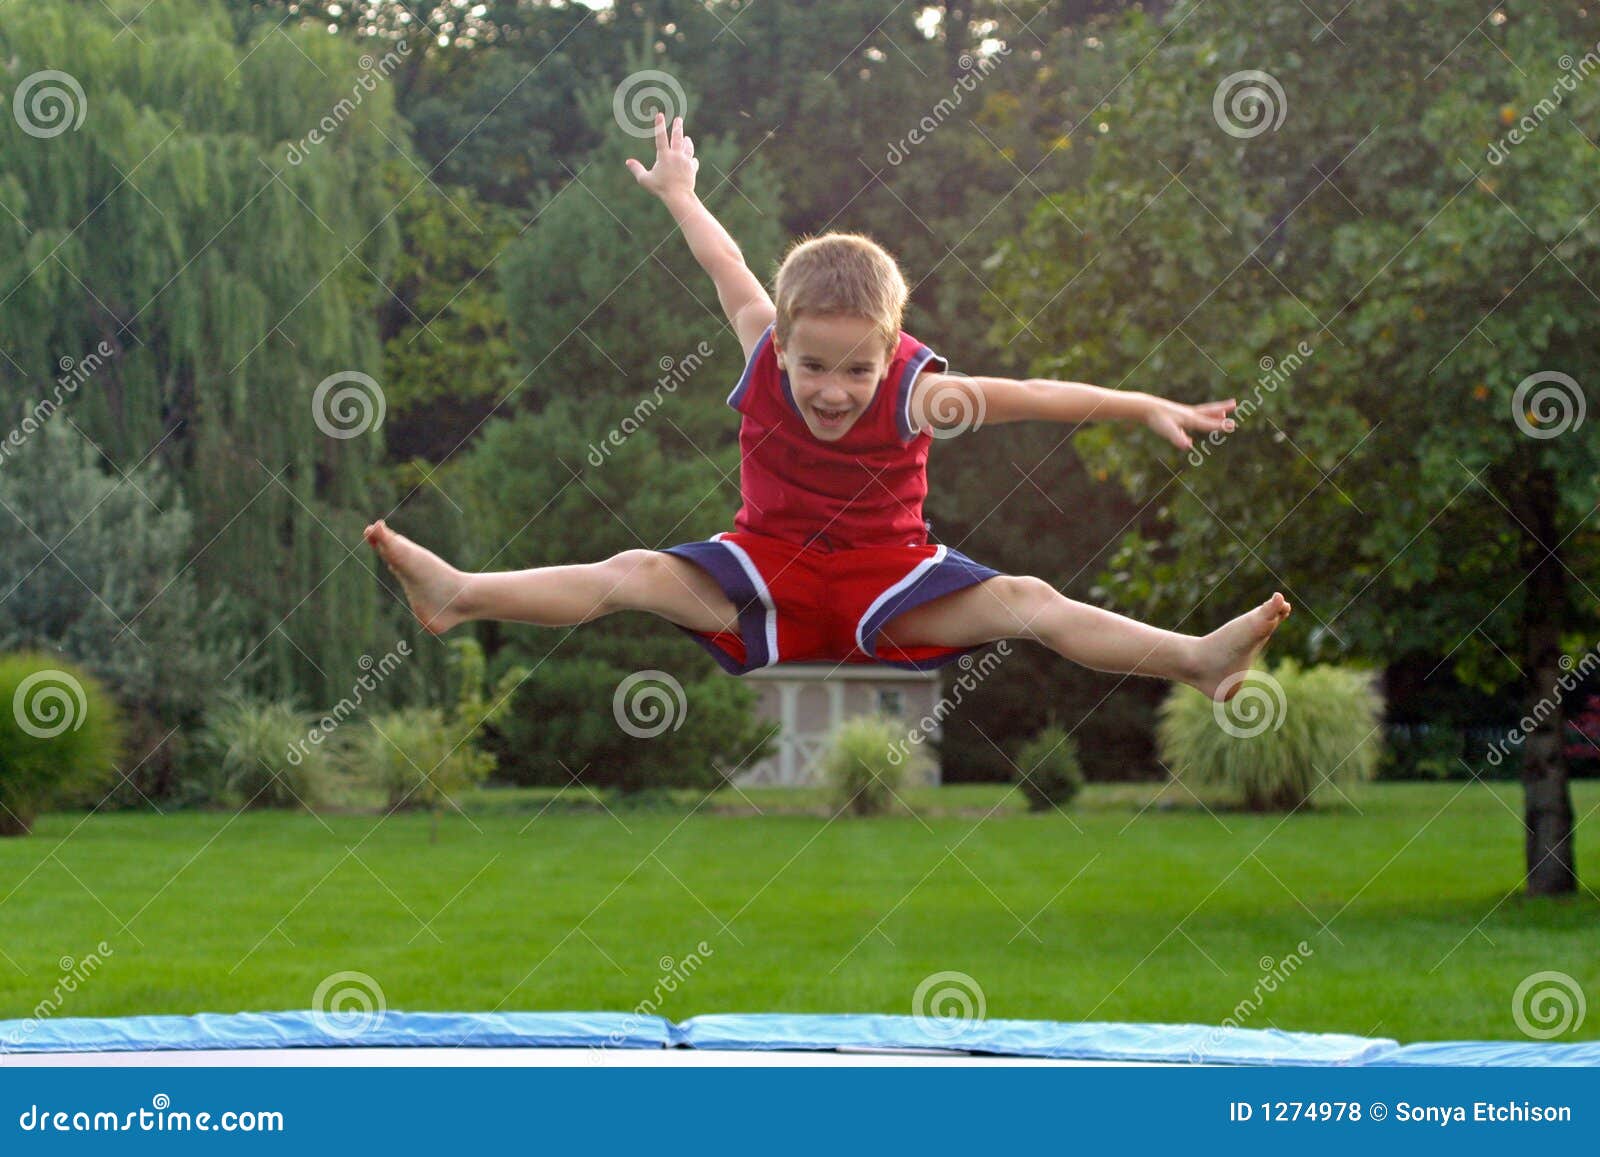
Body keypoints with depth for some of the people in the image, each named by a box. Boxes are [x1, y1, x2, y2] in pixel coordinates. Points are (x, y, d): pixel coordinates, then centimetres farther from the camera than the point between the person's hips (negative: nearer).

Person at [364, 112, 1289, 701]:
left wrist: (1148, 408, -23)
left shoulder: (914, 393, -15)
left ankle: (1196, 660, -35)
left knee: (1026, 603, -24)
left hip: (887, 579, -2)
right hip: (771, 569, 2)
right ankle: (459, 596, -26)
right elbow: (730, 269, 9)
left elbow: (1033, 397, -19)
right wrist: (677, 194, 23)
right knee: (629, 575, -18)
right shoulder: (764, 356, -8)